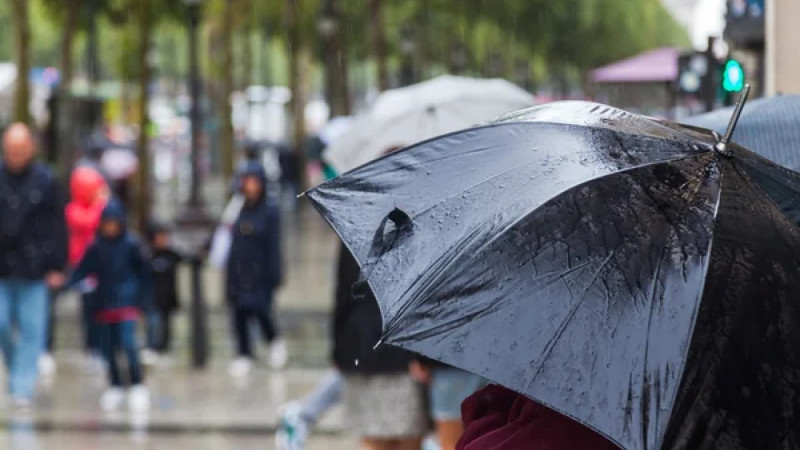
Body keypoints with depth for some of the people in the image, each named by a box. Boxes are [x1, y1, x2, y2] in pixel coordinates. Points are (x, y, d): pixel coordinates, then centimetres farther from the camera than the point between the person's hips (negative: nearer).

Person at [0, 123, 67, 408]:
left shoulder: (44, 181, -1)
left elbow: (57, 226, 2)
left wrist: (57, 267, -1)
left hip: (33, 268, -1)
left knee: (31, 329, -1)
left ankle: (23, 387, 3)